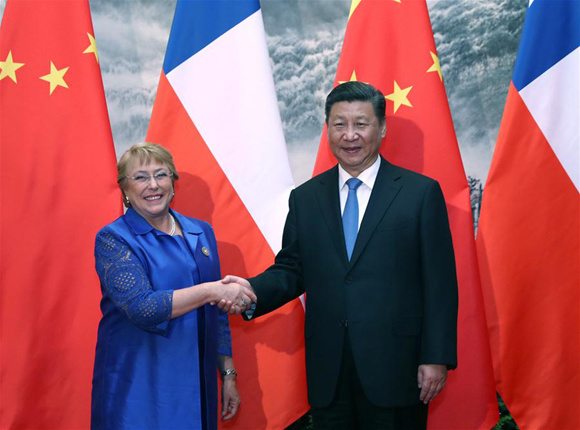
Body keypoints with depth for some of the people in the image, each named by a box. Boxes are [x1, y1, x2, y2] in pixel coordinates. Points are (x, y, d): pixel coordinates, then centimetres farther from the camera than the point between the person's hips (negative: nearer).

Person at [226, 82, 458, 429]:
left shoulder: (421, 192, -1)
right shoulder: (305, 198, 9)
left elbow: (440, 283, -4)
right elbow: (291, 270, 9)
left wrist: (437, 358, -8)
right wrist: (252, 291, -12)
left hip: (395, 369, -3)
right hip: (328, 373, 3)